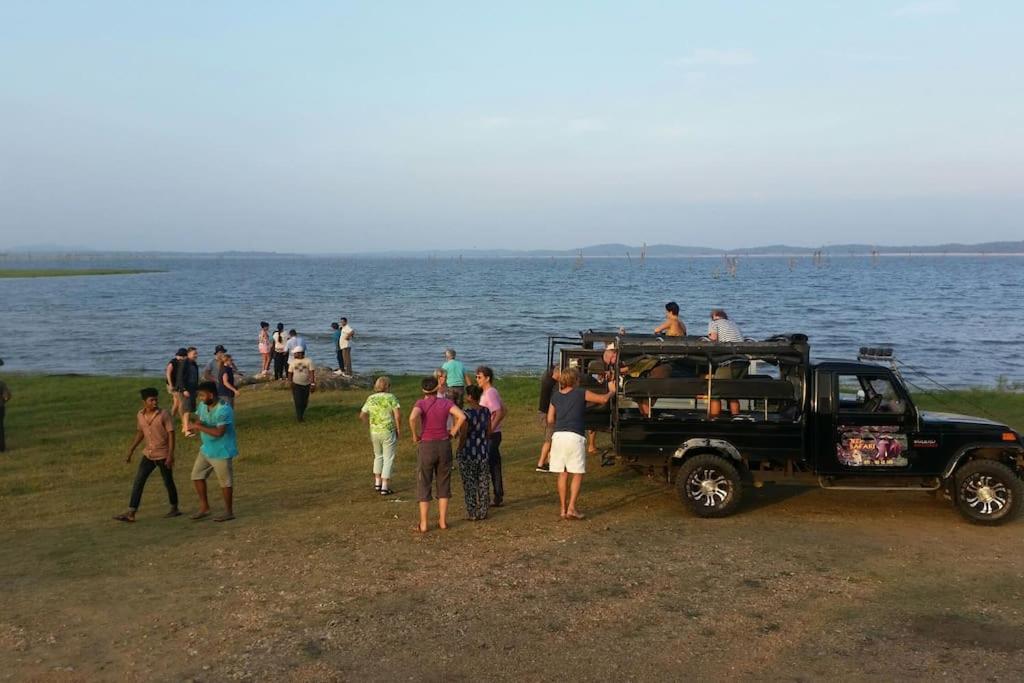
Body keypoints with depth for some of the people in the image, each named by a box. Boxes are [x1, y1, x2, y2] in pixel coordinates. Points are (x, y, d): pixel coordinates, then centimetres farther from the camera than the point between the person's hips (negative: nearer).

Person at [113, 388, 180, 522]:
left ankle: (174, 509, 26)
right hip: (148, 454, 5)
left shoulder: (164, 415, -15)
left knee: (168, 482, 7)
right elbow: (140, 433, 15)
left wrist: (170, 455, -20)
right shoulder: (140, 415, 1)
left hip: (163, 455, -5)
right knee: (138, 482, -1)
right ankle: (131, 513, 1)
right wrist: (131, 451, 15)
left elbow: (171, 435, -14)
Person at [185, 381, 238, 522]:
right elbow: (197, 421, 6)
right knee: (197, 476, 12)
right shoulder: (203, 405, 1)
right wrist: (195, 424, -19)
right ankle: (204, 508, 24)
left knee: (225, 481, 3)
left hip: (221, 451, -9)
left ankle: (229, 512, 16)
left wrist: (199, 427, -25)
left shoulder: (223, 410, -26)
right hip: (206, 449, 9)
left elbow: (218, 432, -30)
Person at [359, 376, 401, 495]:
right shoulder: (391, 398, -8)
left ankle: (377, 483, 24)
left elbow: (362, 415, 7)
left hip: (374, 432, 4)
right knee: (388, 459, 3)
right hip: (389, 432, -4)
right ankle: (385, 488, 1)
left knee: (378, 456, 24)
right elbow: (398, 415, -16)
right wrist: (399, 430, -6)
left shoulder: (370, 399, 4)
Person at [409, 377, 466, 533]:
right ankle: (443, 521, 16)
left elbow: (413, 417, -28)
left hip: (426, 447, -2)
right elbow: (462, 416, -14)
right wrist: (452, 433, -2)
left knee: (424, 485, 8)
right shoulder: (446, 403, -1)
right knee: (444, 484, 15)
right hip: (444, 446, 2)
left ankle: (423, 524, 8)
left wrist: (415, 435, -11)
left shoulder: (421, 403, -8)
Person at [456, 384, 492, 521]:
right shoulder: (486, 411, -1)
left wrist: (459, 452, -3)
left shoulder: (466, 413, -18)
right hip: (483, 452, 5)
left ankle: (472, 513, 10)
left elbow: (463, 435, -16)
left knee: (469, 484, 5)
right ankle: (483, 512, 19)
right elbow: (489, 432, 5)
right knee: (483, 483, 13)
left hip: (468, 453, -5)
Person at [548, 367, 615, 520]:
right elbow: (603, 399, 7)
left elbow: (550, 419, 14)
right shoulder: (581, 393, 2)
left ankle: (563, 509, 13)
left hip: (558, 436, 4)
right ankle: (571, 508, -2)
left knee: (562, 474, 10)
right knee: (578, 474, 4)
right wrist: (612, 391, 27)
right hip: (575, 436, -4)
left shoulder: (556, 396, 13)